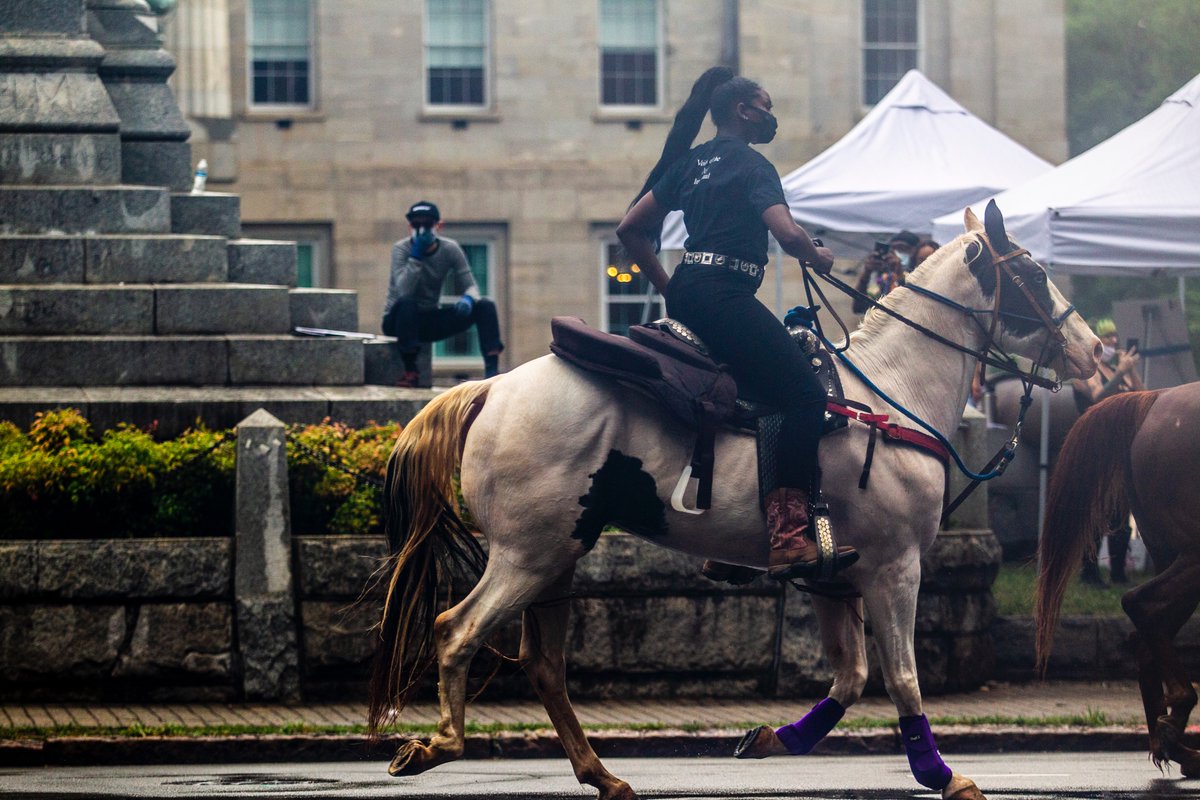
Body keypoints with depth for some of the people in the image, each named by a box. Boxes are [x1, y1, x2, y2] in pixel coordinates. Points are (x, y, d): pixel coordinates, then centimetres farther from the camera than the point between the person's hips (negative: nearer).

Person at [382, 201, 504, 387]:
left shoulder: (450, 249, -3)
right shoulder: (401, 249, -14)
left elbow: (470, 286, -3)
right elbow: (404, 291, -28)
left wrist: (468, 299, -27)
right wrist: (416, 256, -32)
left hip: (431, 320, 4)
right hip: (399, 320, -4)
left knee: (485, 306, -13)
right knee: (406, 303, -40)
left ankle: (492, 370, -22)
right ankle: (410, 370, -30)